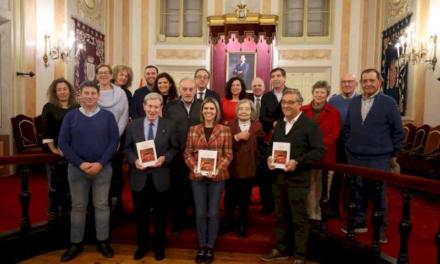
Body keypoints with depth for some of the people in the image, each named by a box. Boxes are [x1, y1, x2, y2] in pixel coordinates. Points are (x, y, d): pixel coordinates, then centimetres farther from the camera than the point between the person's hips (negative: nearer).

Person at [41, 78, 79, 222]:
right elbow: (46, 131, -6)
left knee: (70, 185, 10)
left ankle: (67, 213, 24)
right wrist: (53, 149, -13)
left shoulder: (77, 108, 6)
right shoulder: (49, 107, -1)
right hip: (55, 153, -2)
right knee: (55, 185, 5)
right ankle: (53, 215, 18)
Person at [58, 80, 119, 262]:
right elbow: (63, 143, -2)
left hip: (103, 168, -1)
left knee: (102, 205, 8)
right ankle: (76, 243, 23)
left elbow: (114, 141, -4)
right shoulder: (70, 116, 2)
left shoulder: (107, 116, 0)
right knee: (78, 206, 10)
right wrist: (80, 163, -12)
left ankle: (103, 241, 21)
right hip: (77, 168, 1)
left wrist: (100, 163, -14)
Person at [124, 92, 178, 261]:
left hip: (160, 176, -1)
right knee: (140, 213, 13)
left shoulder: (169, 126, -1)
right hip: (139, 176, 1)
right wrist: (134, 160, -13)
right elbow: (127, 148, 5)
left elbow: (174, 148, 1)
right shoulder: (133, 125, 3)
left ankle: (159, 246, 31)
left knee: (160, 213, 12)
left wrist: (165, 158, -17)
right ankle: (142, 245, 33)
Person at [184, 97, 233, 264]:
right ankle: (201, 247, 23)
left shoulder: (225, 130, 0)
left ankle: (210, 247, 22)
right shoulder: (193, 130, 5)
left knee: (213, 213, 7)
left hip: (217, 176, -1)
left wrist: (219, 168, -16)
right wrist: (193, 167, -12)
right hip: (197, 176, 1)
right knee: (200, 213, 7)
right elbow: (187, 153, 4)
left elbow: (228, 154, -2)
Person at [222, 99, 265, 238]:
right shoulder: (230, 125, 0)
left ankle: (242, 225, 30)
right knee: (230, 198, 9)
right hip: (232, 168, 0)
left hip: (249, 168, 0)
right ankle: (228, 221, 31)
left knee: (245, 199, 12)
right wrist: (237, 137, -19)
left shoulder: (257, 126, 0)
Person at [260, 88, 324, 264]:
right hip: (278, 177, 6)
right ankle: (280, 250, 30)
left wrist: (297, 162, -22)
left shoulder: (310, 125, -6)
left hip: (298, 178, -6)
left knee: (299, 218, 5)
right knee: (280, 216, 15)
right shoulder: (279, 124, 15)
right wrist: (269, 158, -2)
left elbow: (319, 150, -13)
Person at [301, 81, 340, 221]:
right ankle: (310, 216, 17)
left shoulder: (334, 112, 3)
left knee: (323, 190, 6)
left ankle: (321, 217, 20)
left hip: (326, 156, -1)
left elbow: (334, 135, -4)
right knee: (309, 188, 4)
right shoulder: (303, 110, 7)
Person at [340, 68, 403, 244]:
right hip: (355, 157, 4)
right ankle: (358, 223, 28)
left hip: (379, 159, -4)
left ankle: (380, 230, 21)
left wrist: (394, 154, -1)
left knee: (379, 195, 7)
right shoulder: (354, 102, 7)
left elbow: (398, 131, -2)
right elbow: (347, 127, 13)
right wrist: (348, 147, 10)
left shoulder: (389, 102, -5)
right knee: (358, 193, 13)